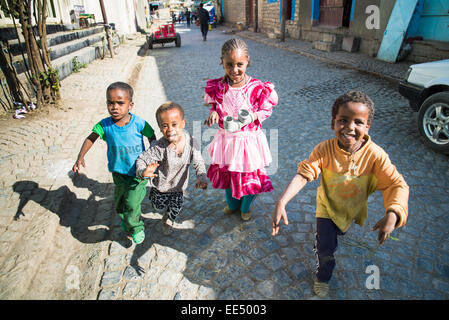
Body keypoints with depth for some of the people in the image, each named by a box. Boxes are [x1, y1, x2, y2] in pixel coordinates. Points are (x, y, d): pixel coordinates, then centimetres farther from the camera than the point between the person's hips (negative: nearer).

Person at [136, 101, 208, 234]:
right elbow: (142, 159, -23)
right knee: (159, 206, 23)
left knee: (175, 211, 21)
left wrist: (201, 177, -33)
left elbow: (198, 162, -15)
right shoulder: (159, 147, -32)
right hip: (161, 184, -2)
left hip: (179, 185, 2)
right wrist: (143, 172, -45)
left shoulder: (191, 142, -24)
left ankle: (167, 220, 57)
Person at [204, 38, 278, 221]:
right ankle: (232, 204, 53)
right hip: (226, 139, 3)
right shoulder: (217, 86, -12)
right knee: (226, 173, 22)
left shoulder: (257, 88, -19)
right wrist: (213, 114, -18)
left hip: (250, 140, -2)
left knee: (250, 175, 15)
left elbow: (267, 109, -6)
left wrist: (254, 116, -25)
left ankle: (245, 208, 47)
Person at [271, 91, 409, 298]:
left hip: (355, 209, 3)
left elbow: (397, 184, -29)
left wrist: (392, 215, -47)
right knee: (326, 249, 2)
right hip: (328, 207, -2)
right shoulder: (324, 150, -31)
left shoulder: (375, 154, -28)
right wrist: (281, 202, -51)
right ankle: (323, 277, 37)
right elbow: (303, 174, -38)